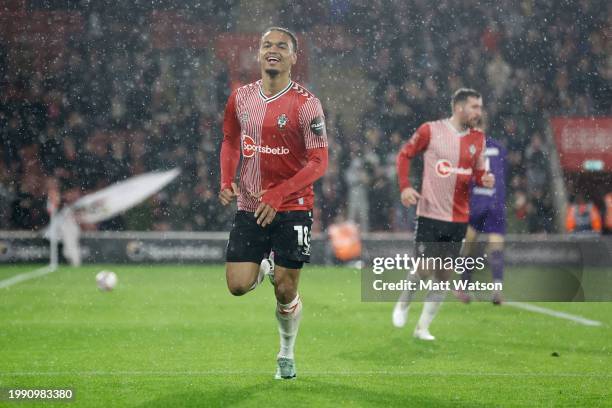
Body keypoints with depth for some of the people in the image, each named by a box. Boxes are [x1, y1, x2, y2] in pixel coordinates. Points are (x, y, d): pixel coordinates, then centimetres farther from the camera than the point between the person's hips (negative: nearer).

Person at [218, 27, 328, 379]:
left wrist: (278, 195, -23)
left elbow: (319, 162, -13)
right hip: (249, 206, 4)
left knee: (285, 290, -1)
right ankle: (265, 267, 29)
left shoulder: (305, 104, -11)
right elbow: (231, 141, 20)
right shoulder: (241, 98, 4)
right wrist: (227, 181, 2)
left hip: (292, 208, -4)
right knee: (238, 285, -6)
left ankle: (287, 355, 24)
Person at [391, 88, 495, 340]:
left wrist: (484, 179, -9)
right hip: (430, 213, -4)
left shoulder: (478, 139, 7)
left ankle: (423, 328, 15)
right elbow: (404, 155, 3)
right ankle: (403, 302, 24)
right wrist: (405, 187, -9)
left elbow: (477, 172, 15)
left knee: (444, 275, 4)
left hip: (458, 218, 4)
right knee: (425, 268, -8)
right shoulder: (430, 131, -6)